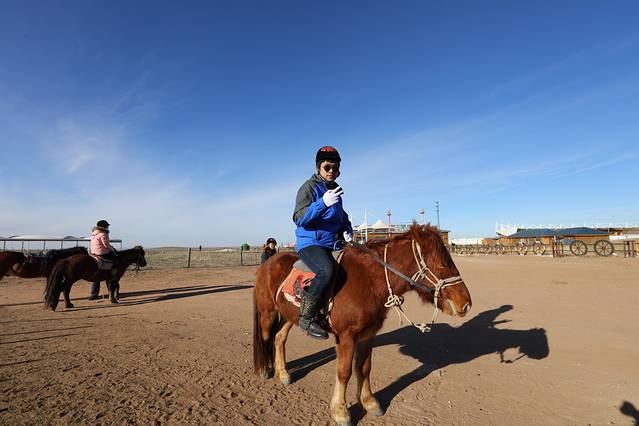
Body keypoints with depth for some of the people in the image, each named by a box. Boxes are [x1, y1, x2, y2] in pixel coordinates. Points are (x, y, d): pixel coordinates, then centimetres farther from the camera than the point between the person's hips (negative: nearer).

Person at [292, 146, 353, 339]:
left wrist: (347, 229, 5)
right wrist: (323, 203, -31)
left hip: (332, 244, 8)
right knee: (327, 270, -35)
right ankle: (306, 317, -19)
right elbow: (299, 218, -18)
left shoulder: (335, 188, 16)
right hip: (310, 243, -8)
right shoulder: (309, 187, -6)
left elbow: (341, 215, 28)